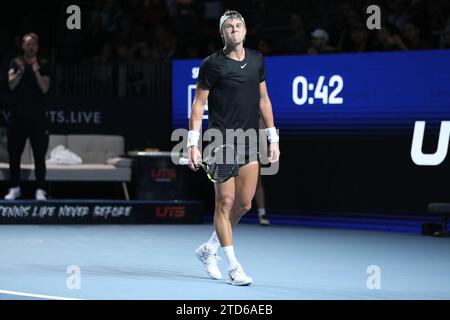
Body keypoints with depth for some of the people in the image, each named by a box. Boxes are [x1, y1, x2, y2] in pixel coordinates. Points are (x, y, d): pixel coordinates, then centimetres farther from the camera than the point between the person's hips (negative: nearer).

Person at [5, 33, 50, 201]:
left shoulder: (43, 65, 3)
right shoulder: (16, 63, 6)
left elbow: (45, 89, -7)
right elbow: (11, 84, -7)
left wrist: (36, 71, -19)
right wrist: (21, 71, -23)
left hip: (38, 117, -1)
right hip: (18, 116, 1)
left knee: (39, 156, -5)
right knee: (14, 154, 5)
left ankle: (40, 190, -5)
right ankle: (15, 188, 15)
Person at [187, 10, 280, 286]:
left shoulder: (257, 60, 10)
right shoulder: (212, 64, -6)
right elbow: (198, 104, -4)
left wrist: (273, 138, 14)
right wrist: (193, 144, -10)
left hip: (250, 143, 6)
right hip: (221, 143, -6)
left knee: (244, 204, 6)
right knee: (225, 202, -4)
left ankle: (209, 250, 26)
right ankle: (234, 267, 0)